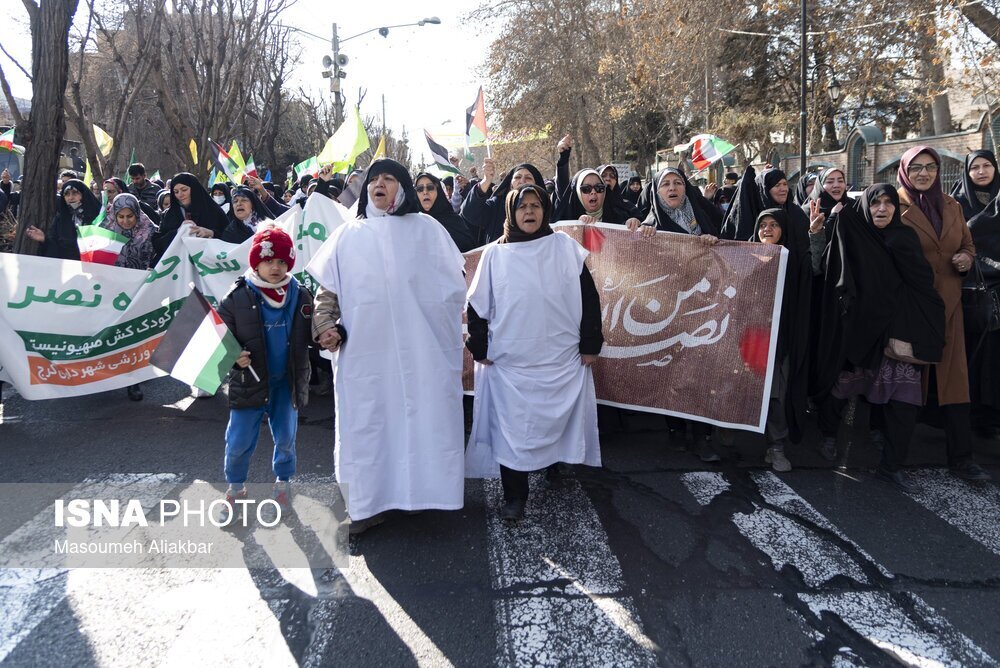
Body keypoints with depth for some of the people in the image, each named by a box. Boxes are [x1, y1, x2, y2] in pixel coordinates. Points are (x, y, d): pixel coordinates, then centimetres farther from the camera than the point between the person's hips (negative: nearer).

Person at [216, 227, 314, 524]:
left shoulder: (301, 296, -3)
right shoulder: (236, 298, -11)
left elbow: (310, 336, 6)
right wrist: (232, 357, -23)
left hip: (287, 382, 2)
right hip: (249, 382, -2)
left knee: (286, 438, 15)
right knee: (239, 441, 5)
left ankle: (283, 483, 39)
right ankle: (236, 488, 30)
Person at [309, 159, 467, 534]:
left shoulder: (426, 229, 8)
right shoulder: (348, 235, 11)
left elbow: (454, 282, 6)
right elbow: (327, 287, 11)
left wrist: (446, 326, -4)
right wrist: (325, 325, -3)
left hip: (421, 349, -1)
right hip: (365, 351, 1)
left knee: (424, 416, 4)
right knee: (367, 421, 3)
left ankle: (422, 488, 19)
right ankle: (369, 502, 12)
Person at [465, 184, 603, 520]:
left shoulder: (564, 247, 3)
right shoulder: (495, 253, 4)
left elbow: (588, 296, 3)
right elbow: (478, 303, 7)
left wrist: (590, 343, 0)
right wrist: (479, 346, 1)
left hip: (561, 359, 1)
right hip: (509, 362, 0)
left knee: (557, 423, 11)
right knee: (512, 429, 1)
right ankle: (514, 495, 12)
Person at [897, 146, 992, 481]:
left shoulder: (951, 206, 13)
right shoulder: (897, 207, -3)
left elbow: (968, 244, 21)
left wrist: (967, 259, 0)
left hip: (948, 301, 4)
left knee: (954, 376, 0)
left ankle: (961, 456, 3)